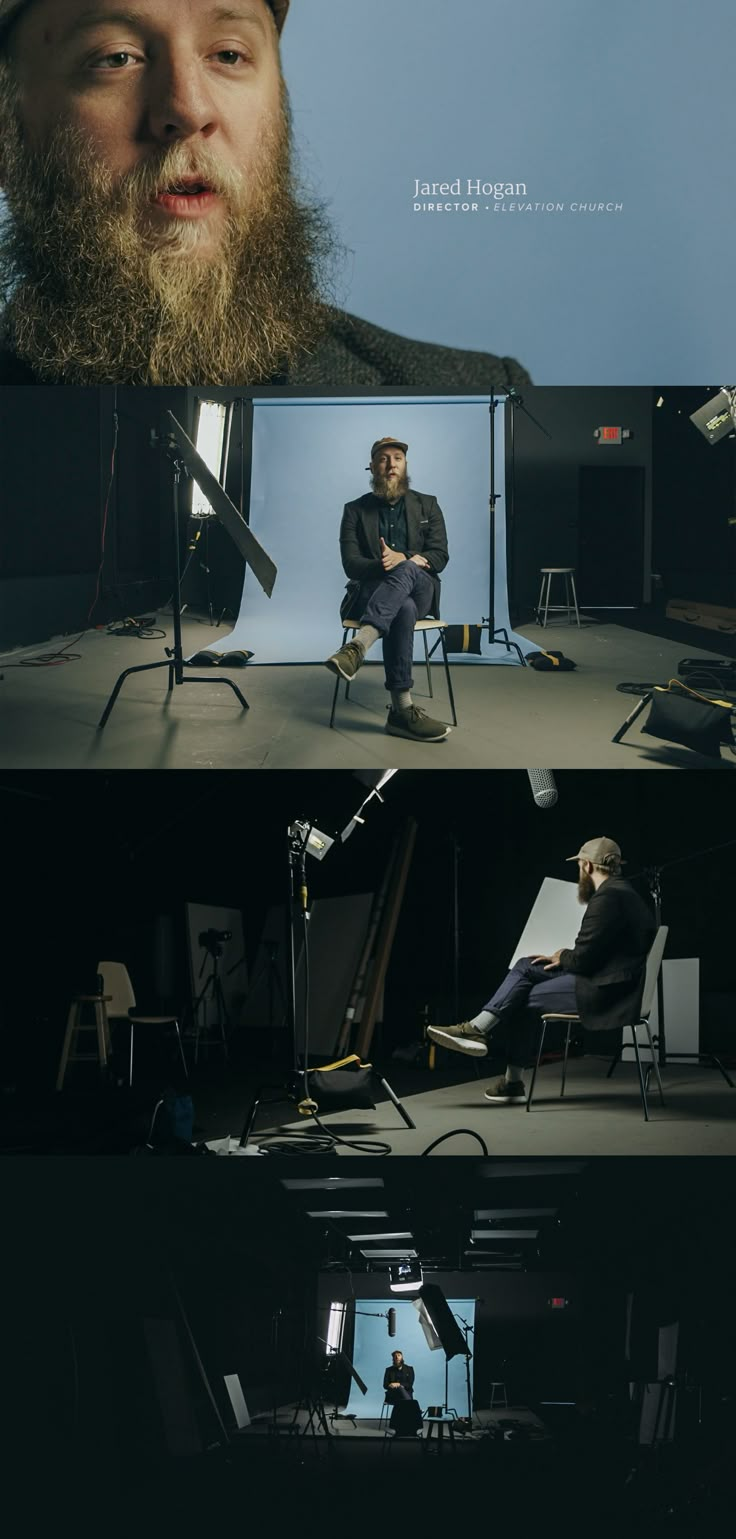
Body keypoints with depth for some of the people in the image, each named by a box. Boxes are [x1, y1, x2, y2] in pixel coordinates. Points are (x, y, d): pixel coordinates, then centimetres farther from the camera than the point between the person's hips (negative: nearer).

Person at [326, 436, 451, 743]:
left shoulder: (427, 505, 17)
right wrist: (412, 559, -18)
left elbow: (440, 557, 5)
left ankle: (357, 647, -54)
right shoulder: (356, 510, 13)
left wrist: (402, 560, -17)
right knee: (403, 609, -39)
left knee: (407, 571, -38)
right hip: (370, 593, -1)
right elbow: (351, 564, -1)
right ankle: (403, 709, -48)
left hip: (419, 591, 1)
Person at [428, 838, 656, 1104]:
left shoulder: (607, 898, -18)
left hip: (604, 992, -10)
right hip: (608, 983, 10)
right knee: (525, 967, 7)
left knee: (523, 999, -2)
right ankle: (479, 1028, 0)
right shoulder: (622, 892, 16)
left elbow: (583, 958, -19)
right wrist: (563, 959, 8)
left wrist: (562, 957, 1)